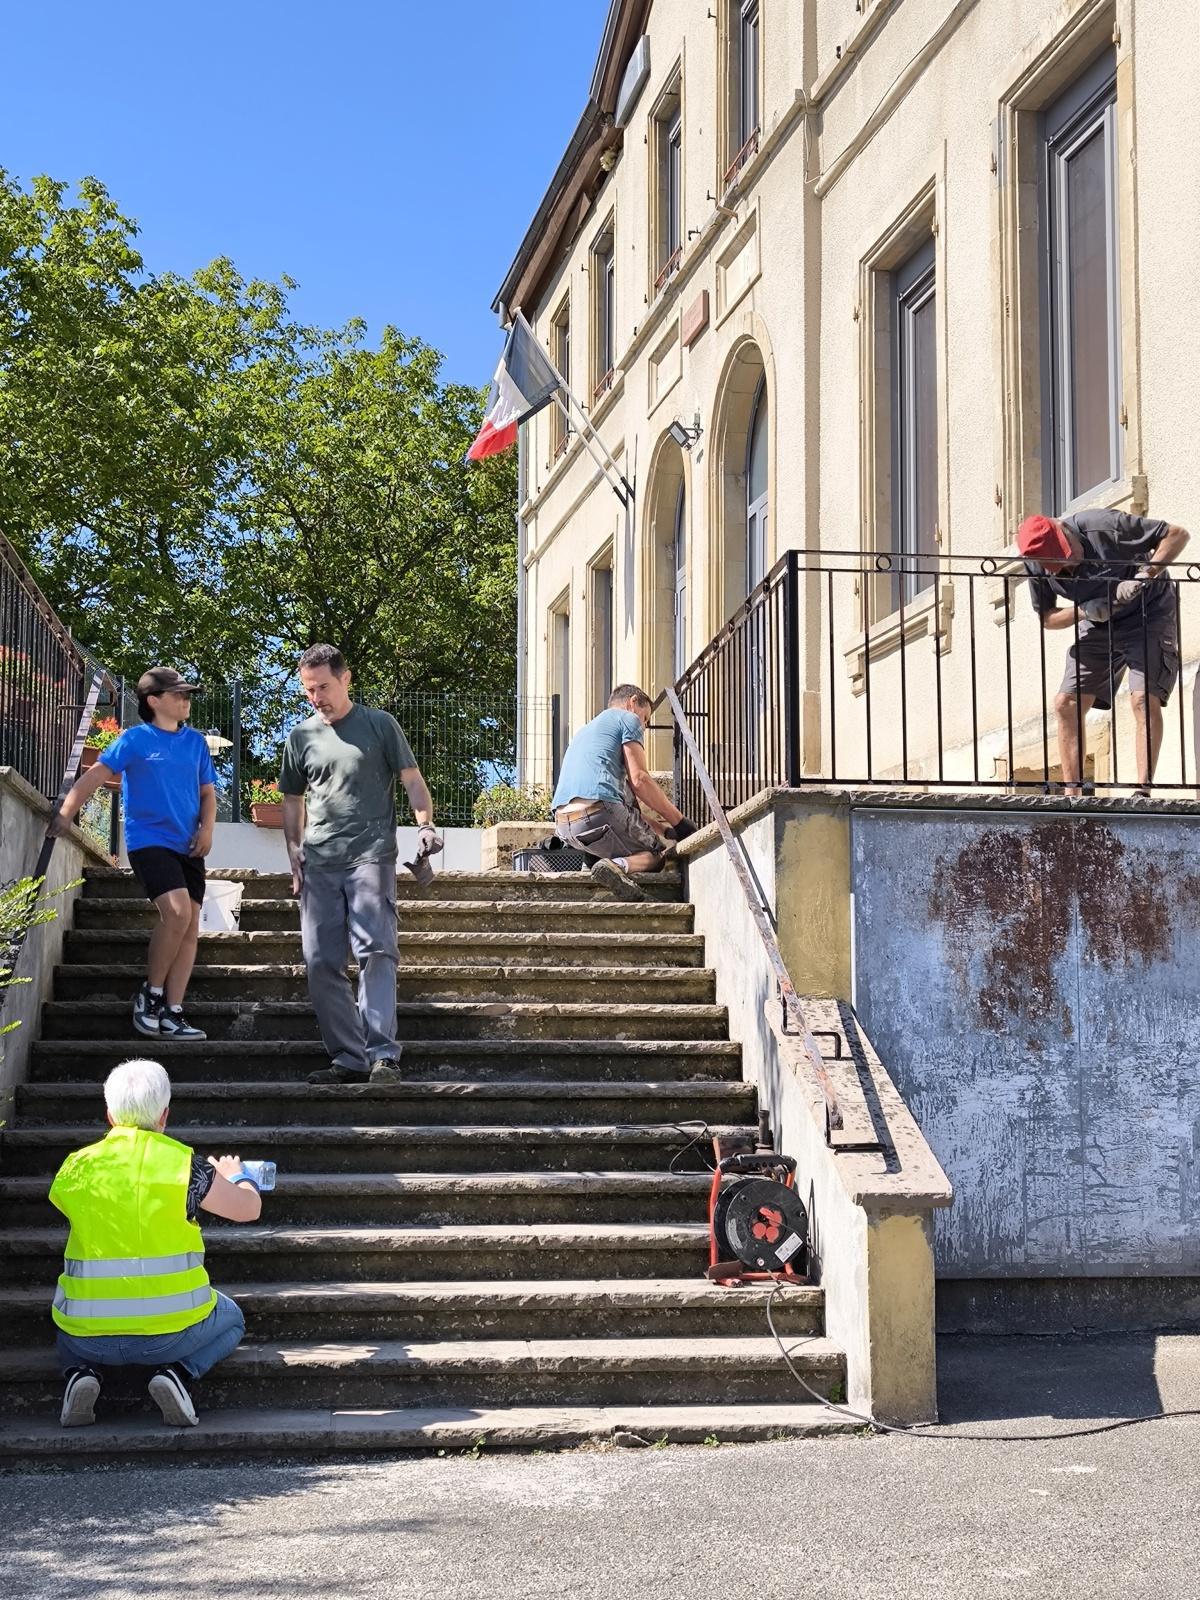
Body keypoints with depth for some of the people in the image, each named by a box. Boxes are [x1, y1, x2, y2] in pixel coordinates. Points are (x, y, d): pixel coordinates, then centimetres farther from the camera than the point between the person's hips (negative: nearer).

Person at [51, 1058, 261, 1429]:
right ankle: (175, 1372, 0)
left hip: (89, 1337, 3)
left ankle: (81, 1371, 5)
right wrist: (237, 1176, 27)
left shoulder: (76, 1166, -1)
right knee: (231, 1319, 30)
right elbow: (249, 1209, 4)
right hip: (170, 1332, -2)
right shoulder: (183, 1163, -8)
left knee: (68, 1330, 39)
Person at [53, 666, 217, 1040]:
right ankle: (150, 993, -5)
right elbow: (95, 775, -7)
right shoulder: (135, 739, -2)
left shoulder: (196, 741, 12)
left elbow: (208, 791, 17)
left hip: (188, 847, 6)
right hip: (149, 840, -6)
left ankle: (171, 1013, 2)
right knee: (177, 911, -23)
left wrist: (207, 828, -1)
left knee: (190, 927, -1)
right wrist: (65, 814, -16)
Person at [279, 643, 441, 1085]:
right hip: (319, 864, 4)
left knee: (375, 951, -15)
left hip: (370, 855, -4)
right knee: (320, 962, 0)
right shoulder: (301, 737, 16)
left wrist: (425, 824, -13)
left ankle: (383, 1055, -18)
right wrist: (294, 849, 9)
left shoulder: (380, 725, 6)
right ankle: (349, 1059, 8)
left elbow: (412, 780, 5)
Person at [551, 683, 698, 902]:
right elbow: (639, 780, -2)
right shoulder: (627, 718, 11)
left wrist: (664, 829, 31)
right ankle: (620, 865, -25)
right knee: (661, 852, 9)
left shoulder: (585, 731, 36)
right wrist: (680, 822, 4)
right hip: (599, 813, -7)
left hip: (563, 827, 7)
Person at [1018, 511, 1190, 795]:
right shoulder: (1036, 566, -13)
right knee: (1066, 704, -5)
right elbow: (1047, 618, -1)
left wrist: (1144, 576, -34)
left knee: (1144, 697, -22)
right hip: (1097, 625, 5)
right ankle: (1070, 796, -3)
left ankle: (1143, 791, -23)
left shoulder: (1103, 527, -27)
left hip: (1148, 611, -5)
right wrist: (1084, 611, -22)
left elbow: (1178, 534, -21)